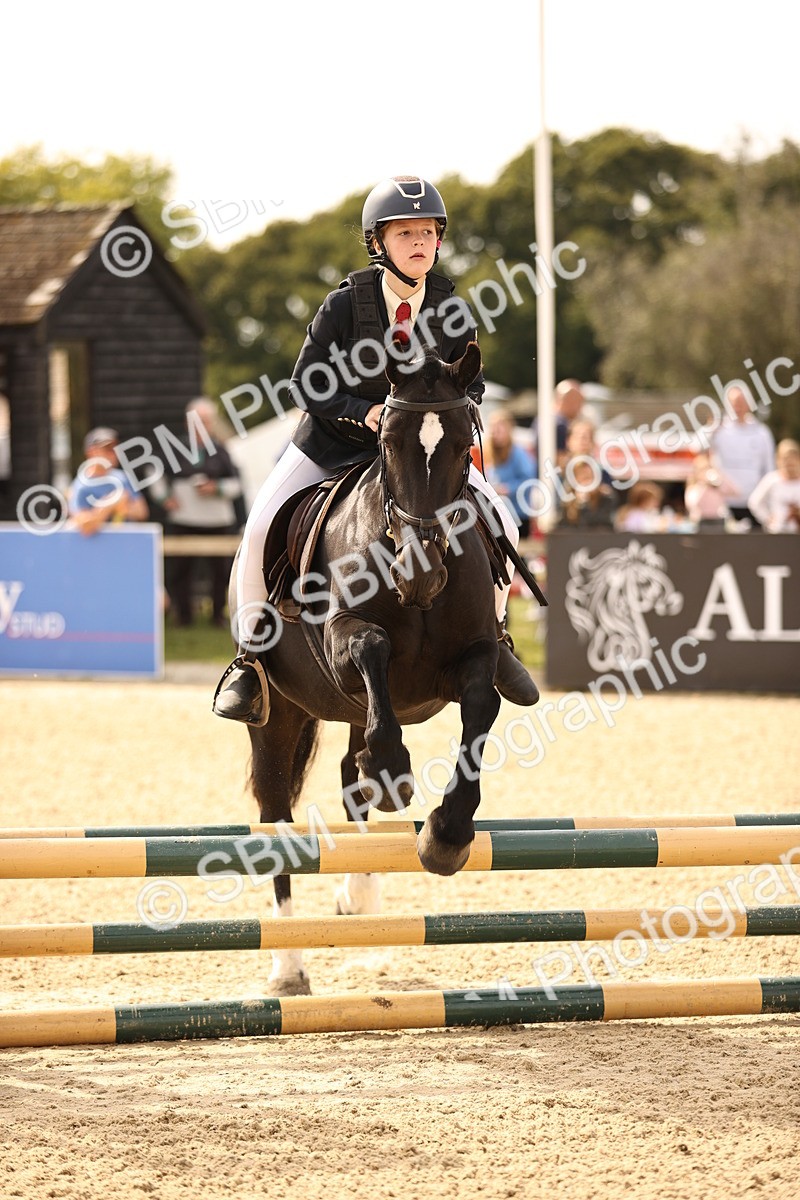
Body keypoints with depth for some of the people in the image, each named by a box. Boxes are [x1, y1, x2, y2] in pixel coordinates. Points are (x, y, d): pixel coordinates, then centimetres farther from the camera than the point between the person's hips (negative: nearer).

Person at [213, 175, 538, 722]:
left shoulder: (452, 310, -11)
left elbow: (471, 384, 2)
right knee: (263, 527, -18)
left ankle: (493, 634, 14)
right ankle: (251, 656, -1)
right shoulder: (346, 303, -18)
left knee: (499, 523, -11)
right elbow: (307, 383, -14)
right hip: (335, 440, -2)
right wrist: (364, 412, -29)